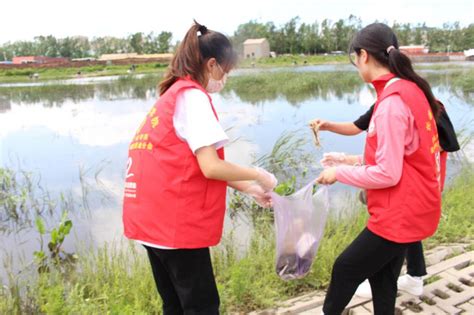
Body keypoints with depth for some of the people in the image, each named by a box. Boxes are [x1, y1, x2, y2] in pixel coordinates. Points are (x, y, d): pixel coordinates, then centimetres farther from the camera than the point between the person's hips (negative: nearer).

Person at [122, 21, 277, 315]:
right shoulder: (192, 96, -12)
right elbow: (210, 167, -20)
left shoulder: (171, 96, 18)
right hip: (176, 223, -9)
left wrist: (250, 189, 17)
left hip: (153, 220, 9)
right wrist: (259, 175, -3)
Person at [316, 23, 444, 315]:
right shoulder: (411, 90, 6)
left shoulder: (392, 101, -23)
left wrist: (340, 172, -11)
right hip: (409, 209, 9)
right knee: (381, 277, 20)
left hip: (399, 215, -9)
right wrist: (357, 161, 12)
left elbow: (388, 174, -23)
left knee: (345, 269, 9)